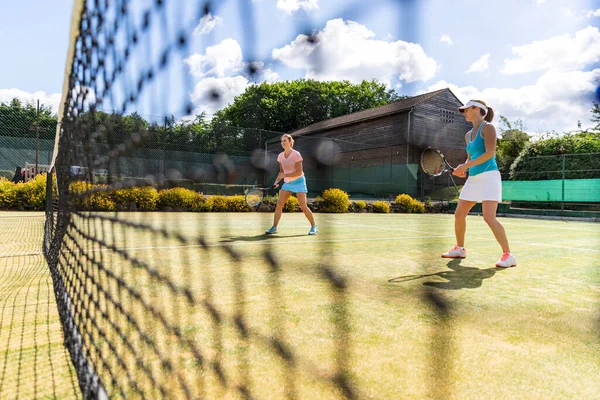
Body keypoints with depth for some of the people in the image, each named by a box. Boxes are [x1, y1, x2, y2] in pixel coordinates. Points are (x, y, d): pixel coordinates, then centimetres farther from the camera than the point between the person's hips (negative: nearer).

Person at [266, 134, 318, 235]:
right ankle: (274, 228, 2)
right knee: (279, 204, -6)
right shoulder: (280, 156, 4)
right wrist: (277, 181, -2)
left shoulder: (296, 154, -14)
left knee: (303, 206, -9)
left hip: (298, 181, -5)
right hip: (287, 183, 6)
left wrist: (285, 175, -18)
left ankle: (314, 227, 7)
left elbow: (299, 172, -17)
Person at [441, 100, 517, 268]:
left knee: (489, 217, -19)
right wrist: (463, 168, 1)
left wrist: (466, 165, -21)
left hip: (488, 177, -8)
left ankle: (508, 255, -10)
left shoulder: (487, 127, -5)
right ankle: (459, 249, 26)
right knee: (459, 214, 10)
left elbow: (490, 152, -18)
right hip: (473, 179, 9)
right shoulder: (468, 135, 17)